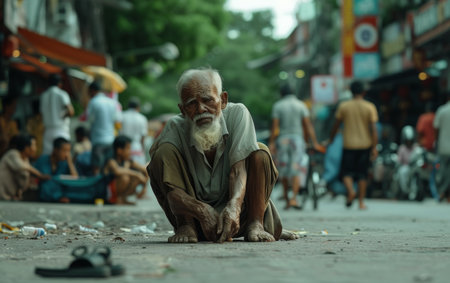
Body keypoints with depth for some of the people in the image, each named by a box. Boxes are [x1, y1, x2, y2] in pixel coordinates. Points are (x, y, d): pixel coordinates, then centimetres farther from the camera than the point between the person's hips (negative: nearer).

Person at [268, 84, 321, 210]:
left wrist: (271, 143, -4)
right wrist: (315, 143, 0)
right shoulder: (301, 105, 4)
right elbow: (308, 125, -2)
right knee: (296, 171, -3)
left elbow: (274, 127, -5)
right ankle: (294, 198, -17)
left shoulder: (277, 106, 2)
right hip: (297, 138, 0)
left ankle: (286, 198, 18)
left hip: (282, 139, 0)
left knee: (283, 171, 12)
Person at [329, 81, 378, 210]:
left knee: (347, 172, 6)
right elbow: (373, 128, -7)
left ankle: (350, 190, -22)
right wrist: (374, 147, -4)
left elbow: (336, 125, 5)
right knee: (362, 174, 9)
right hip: (365, 144, 1)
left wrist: (331, 138, 20)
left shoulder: (343, 106, -1)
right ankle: (361, 202, 9)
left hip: (349, 144, -1)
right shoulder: (370, 107, -2)